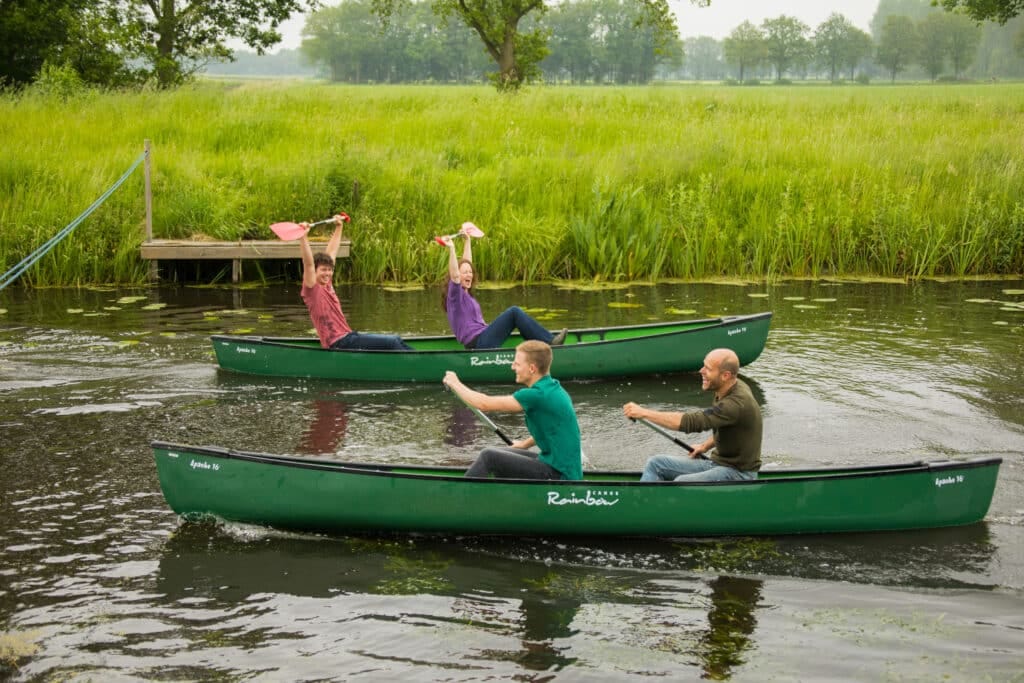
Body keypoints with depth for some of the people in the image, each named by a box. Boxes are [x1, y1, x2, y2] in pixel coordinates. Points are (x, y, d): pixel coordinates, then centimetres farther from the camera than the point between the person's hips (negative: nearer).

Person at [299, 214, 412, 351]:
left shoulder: (327, 284, 14)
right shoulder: (312, 289, -9)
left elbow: (331, 252, 23)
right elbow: (308, 263, -26)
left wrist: (338, 227, 32)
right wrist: (303, 237, -38)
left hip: (348, 336, 10)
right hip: (339, 343, -10)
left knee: (395, 340, 5)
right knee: (392, 342, -16)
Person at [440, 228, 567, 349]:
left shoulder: (466, 293, 20)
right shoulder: (455, 294, -6)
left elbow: (466, 263, 30)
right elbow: (454, 276, -26)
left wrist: (467, 241, 34)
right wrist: (451, 249, -33)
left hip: (482, 336, 11)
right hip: (478, 343, -11)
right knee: (514, 312, -15)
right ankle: (550, 341, -13)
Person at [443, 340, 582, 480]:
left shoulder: (538, 395, -21)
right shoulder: (552, 387, 7)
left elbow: (484, 404, -18)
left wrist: (455, 384, -3)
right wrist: (525, 444, 36)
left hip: (559, 474, -10)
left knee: (489, 456, -11)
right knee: (499, 456, 21)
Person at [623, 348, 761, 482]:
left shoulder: (738, 403, -28)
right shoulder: (729, 390, 2)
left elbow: (691, 422, -34)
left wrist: (644, 412, -31)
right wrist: (706, 446, 11)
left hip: (739, 473, -10)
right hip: (718, 462, 10)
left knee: (682, 483, -34)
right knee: (655, 463, 3)